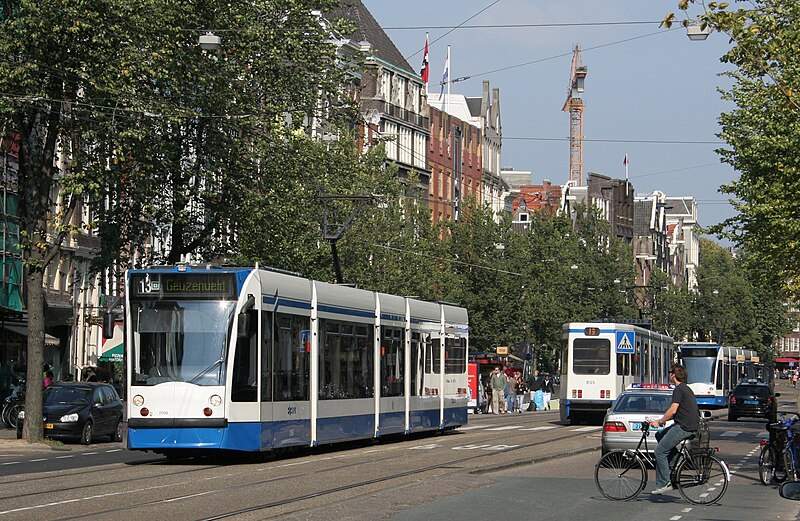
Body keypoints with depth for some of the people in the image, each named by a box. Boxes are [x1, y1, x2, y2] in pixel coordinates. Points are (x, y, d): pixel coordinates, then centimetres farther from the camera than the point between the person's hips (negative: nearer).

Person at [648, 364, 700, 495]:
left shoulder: (679, 389, -13)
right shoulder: (685, 388, 19)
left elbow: (672, 410, -20)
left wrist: (659, 422, -8)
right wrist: (661, 421, 20)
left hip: (684, 427, -10)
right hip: (690, 425, 10)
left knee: (660, 451, -5)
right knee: (660, 436, 24)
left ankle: (664, 484, -5)